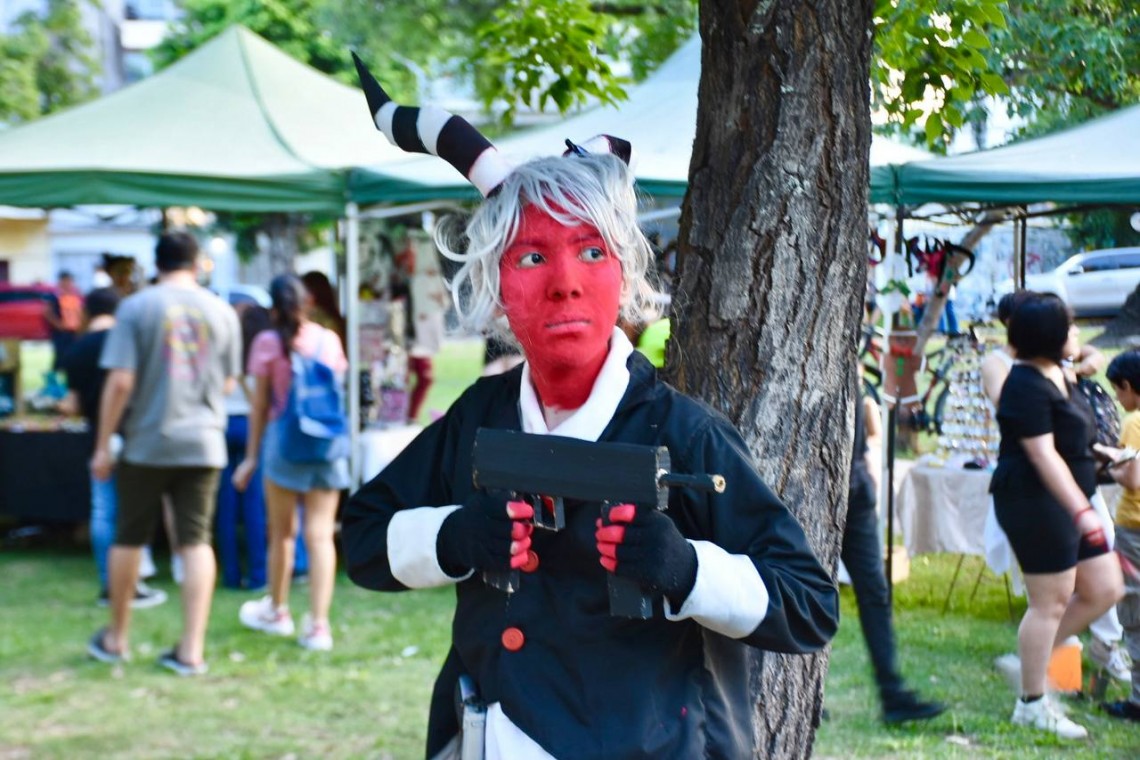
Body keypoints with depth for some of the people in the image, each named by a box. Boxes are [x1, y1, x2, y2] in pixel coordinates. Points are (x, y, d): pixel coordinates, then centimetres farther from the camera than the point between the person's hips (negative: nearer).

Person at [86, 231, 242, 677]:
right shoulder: (222, 312, 3)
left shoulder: (136, 308, -7)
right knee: (196, 542, 4)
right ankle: (192, 650, 1)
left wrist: (103, 446, -5)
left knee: (128, 539, 13)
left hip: (146, 442, -2)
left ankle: (116, 639, 26)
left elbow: (120, 382, -11)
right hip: (204, 441, 2)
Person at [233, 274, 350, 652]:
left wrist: (251, 456, 6)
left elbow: (260, 405, -1)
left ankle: (277, 612, 30)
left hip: (284, 442, -2)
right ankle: (318, 624, -4)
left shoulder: (268, 343, -4)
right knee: (320, 534, 0)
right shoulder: (329, 339, 2)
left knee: (282, 532, 13)